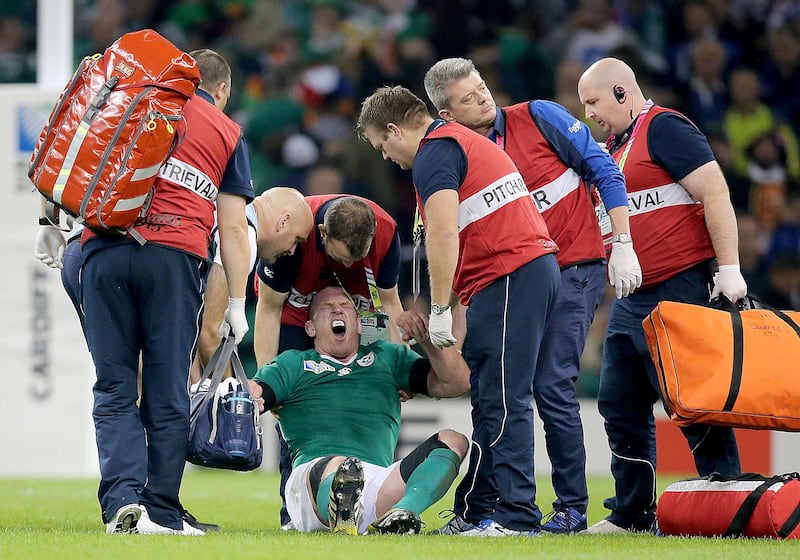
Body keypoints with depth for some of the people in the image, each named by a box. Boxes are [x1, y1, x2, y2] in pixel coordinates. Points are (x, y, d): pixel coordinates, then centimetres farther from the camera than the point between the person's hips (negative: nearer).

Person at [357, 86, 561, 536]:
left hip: (507, 275, -10)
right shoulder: (464, 140, 25)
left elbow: (444, 234, -17)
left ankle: (515, 515, -15)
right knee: (490, 399, 12)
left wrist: (439, 309, -13)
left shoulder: (433, 154, -7)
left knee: (503, 401, -11)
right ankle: (484, 511, 13)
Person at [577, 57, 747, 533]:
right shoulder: (615, 146, 20)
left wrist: (729, 268, -20)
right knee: (621, 405, 10)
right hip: (632, 301, 10)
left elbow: (716, 194, -16)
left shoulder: (664, 128, -9)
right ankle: (632, 515, 17)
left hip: (682, 289, -10)